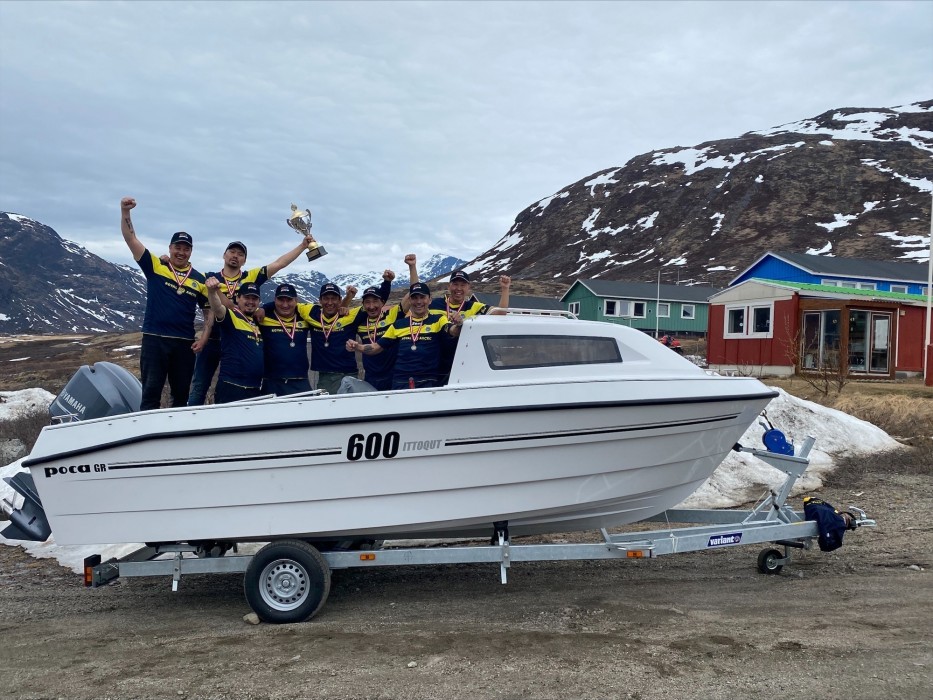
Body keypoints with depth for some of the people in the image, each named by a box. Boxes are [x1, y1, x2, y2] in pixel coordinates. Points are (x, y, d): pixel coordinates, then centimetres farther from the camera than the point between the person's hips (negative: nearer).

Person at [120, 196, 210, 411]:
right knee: (151, 393, -2)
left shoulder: (199, 279, 8)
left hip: (185, 343, 3)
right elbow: (130, 238, -4)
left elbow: (210, 311, 12)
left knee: (181, 395, 10)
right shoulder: (155, 266, 3)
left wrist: (203, 339, 0)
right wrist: (125, 211, -17)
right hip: (154, 339, -2)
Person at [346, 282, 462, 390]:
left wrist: (458, 325, -35)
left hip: (428, 382, -3)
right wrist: (358, 347, 0)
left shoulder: (437, 319, 6)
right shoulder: (399, 324, 16)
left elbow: (453, 332, -12)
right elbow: (378, 346, 17)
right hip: (400, 382, 3)